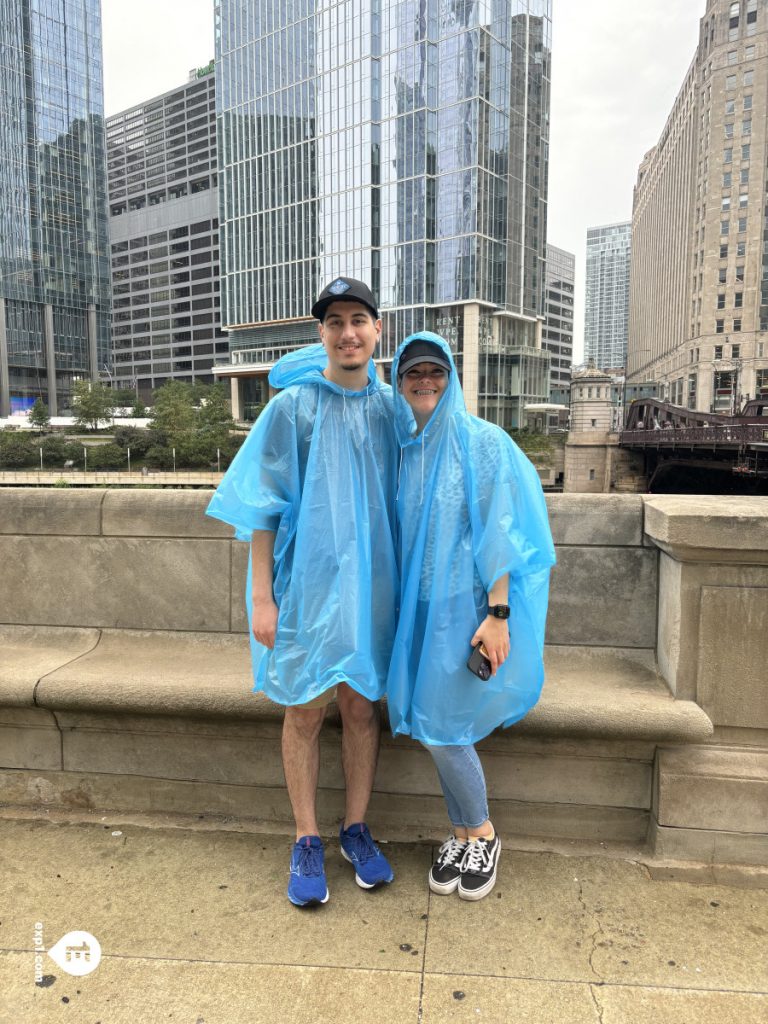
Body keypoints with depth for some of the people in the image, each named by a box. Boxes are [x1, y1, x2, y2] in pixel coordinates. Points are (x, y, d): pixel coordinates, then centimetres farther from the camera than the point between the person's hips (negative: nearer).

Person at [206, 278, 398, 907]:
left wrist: (398, 582, 10)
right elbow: (263, 505, -4)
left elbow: (401, 500, 11)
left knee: (362, 708, 12)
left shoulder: (390, 407, 3)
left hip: (370, 582, 3)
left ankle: (356, 830, 31)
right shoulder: (293, 405, -5)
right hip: (306, 581, -2)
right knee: (305, 711, 8)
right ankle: (307, 841, 26)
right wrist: (262, 596, -7)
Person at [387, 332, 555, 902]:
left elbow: (499, 532, -12)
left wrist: (498, 614, -18)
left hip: (465, 604, -5)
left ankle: (483, 835, 22)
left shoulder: (482, 441, -8)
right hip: (420, 604, 5)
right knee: (432, 724, 8)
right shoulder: (402, 448, 8)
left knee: (440, 725, -4)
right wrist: (400, 609, 11)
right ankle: (465, 832, 29)